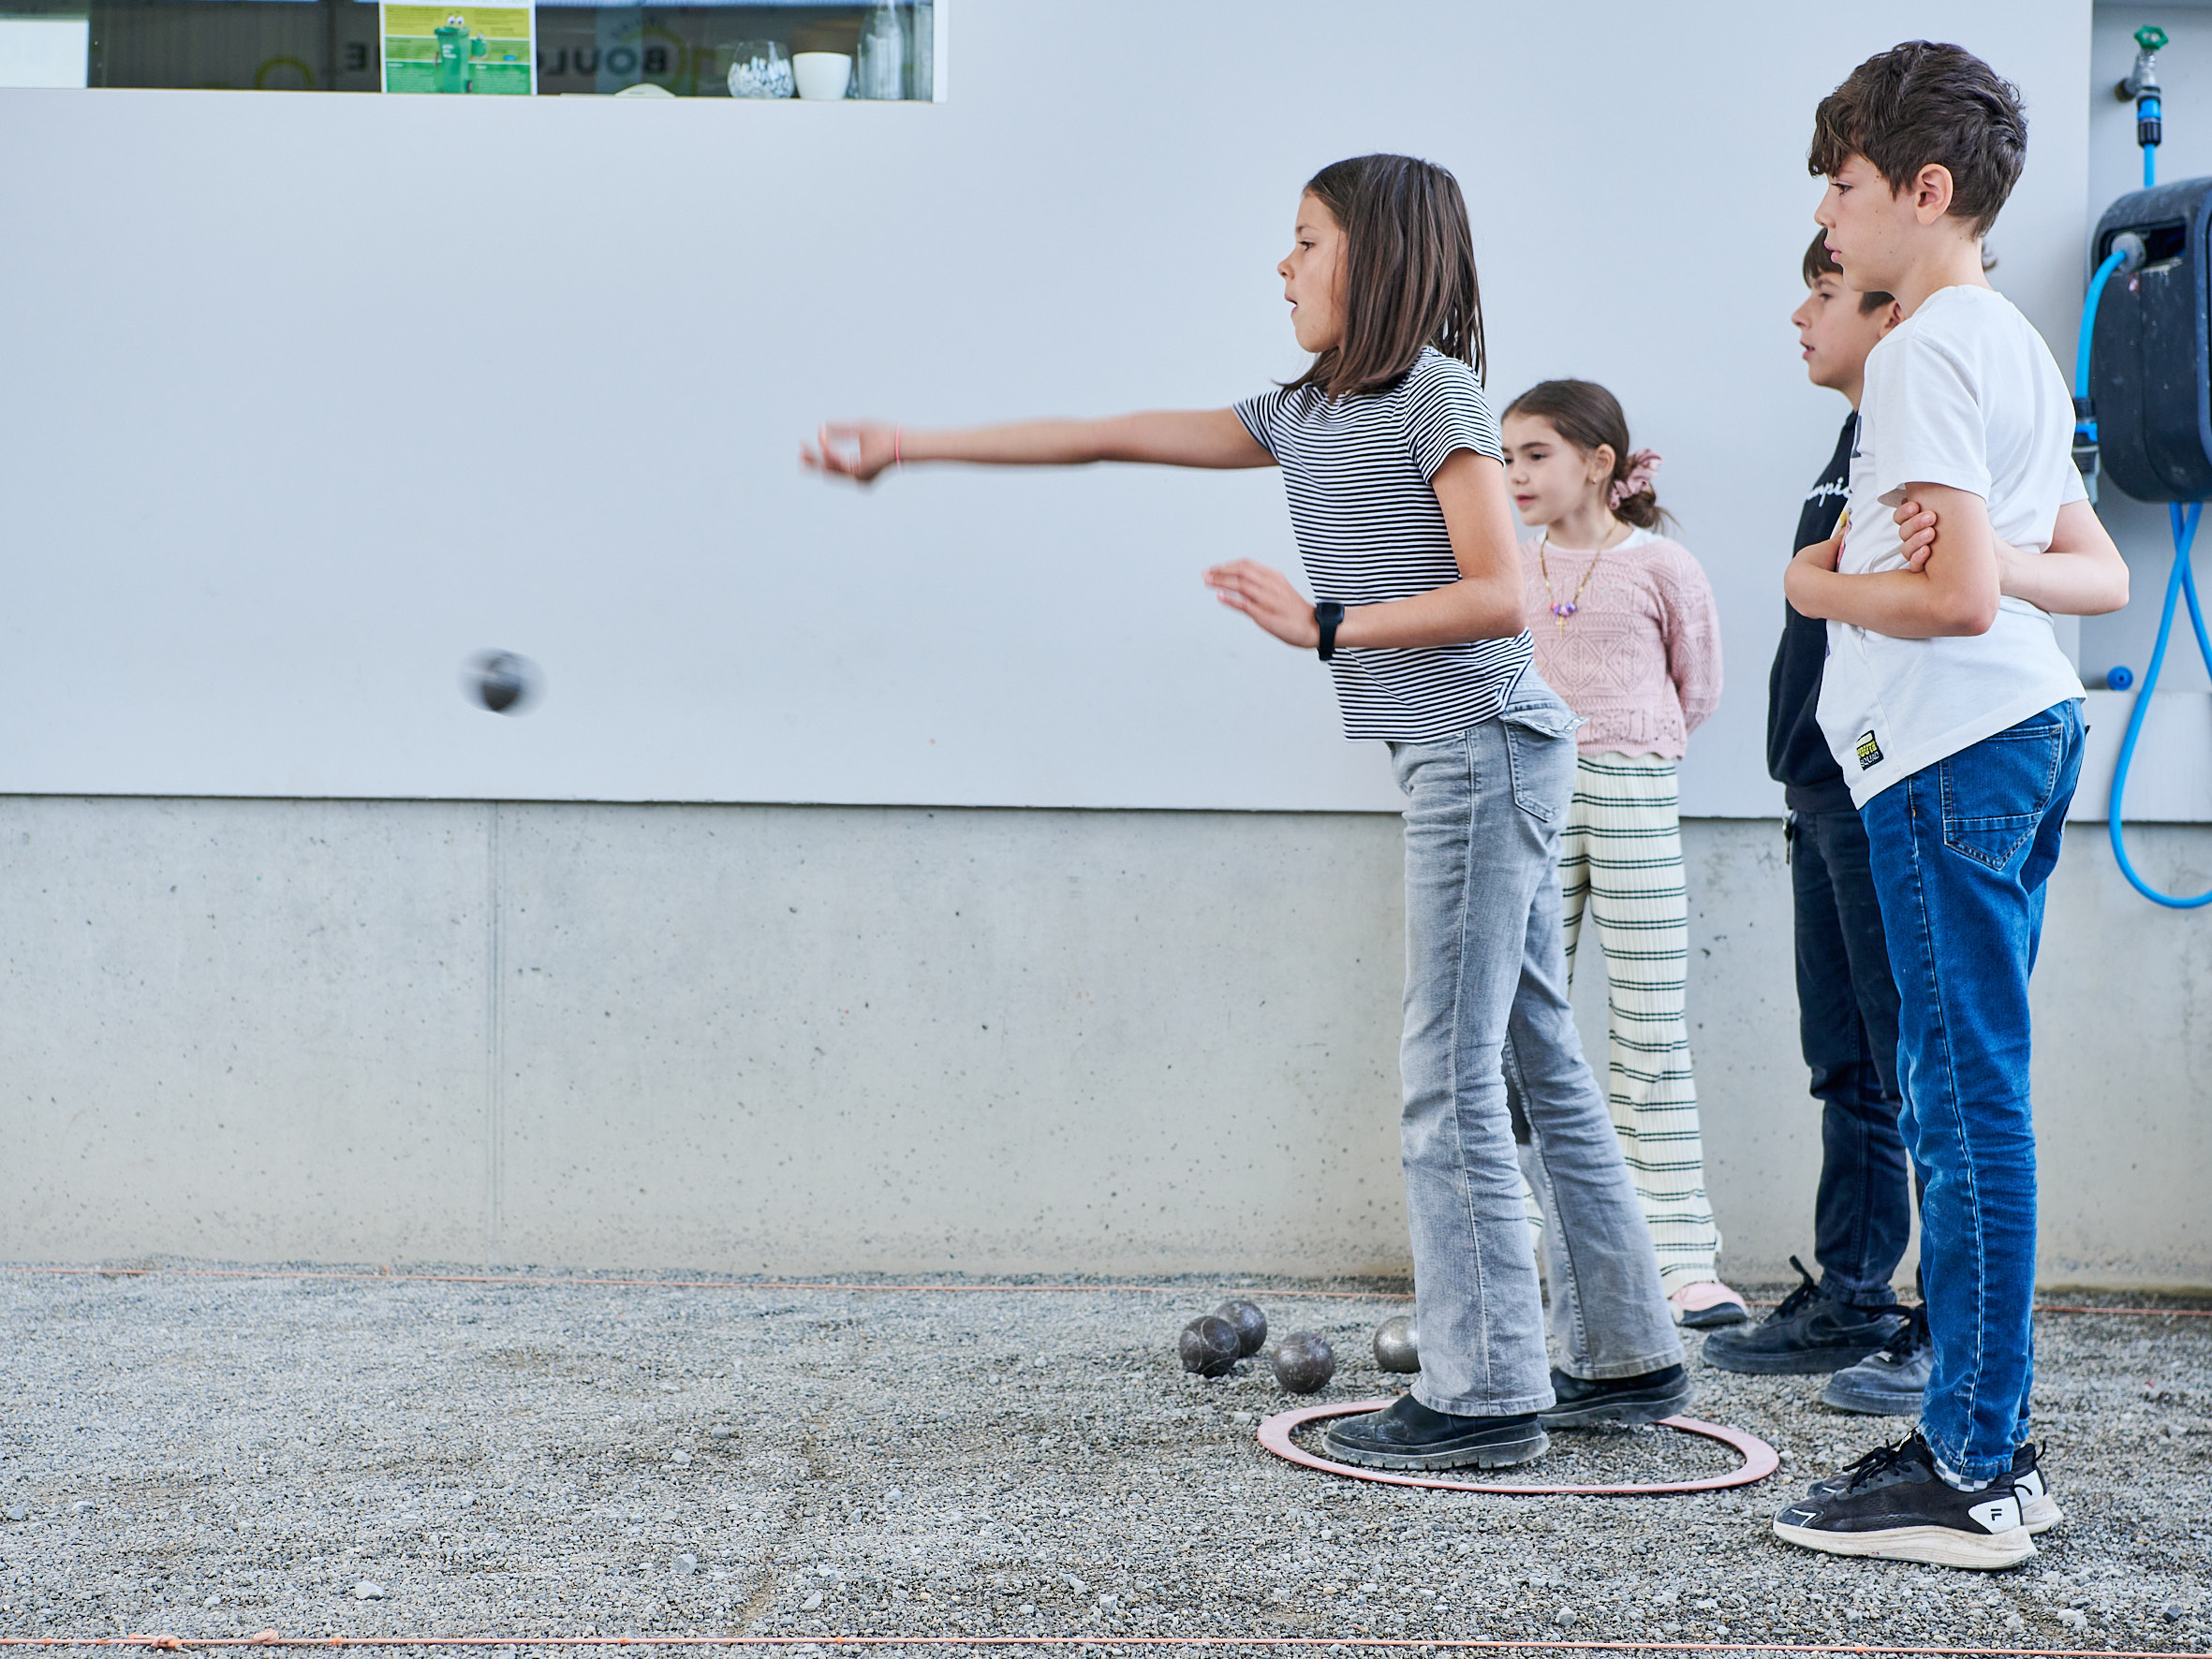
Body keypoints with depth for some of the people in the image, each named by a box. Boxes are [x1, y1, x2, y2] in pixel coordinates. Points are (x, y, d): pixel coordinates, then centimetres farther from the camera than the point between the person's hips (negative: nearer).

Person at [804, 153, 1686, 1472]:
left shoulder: (1436, 393, -10)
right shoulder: (1302, 416, 15)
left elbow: (1501, 595, -16)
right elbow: (1109, 437, 15)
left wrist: (1325, 626, -18)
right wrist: (908, 447, 14)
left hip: (1487, 746, -9)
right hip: (1461, 761, 9)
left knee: (1452, 1079, -8)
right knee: (1541, 1063, 12)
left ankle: (1485, 1397, -3)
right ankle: (1628, 1357, 19)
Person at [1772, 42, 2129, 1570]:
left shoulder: (1926, 353, -12)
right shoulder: (2019, 348, 19)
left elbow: (1957, 598, -21)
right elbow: (2104, 575, 21)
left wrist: (1823, 588, -4)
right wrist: (1991, 551, 4)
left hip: (1950, 748, -10)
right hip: (2028, 723, 10)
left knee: (1967, 1101, -8)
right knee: (1968, 1099, 13)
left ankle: (1972, 1478, -3)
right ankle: (1992, 1441, 19)